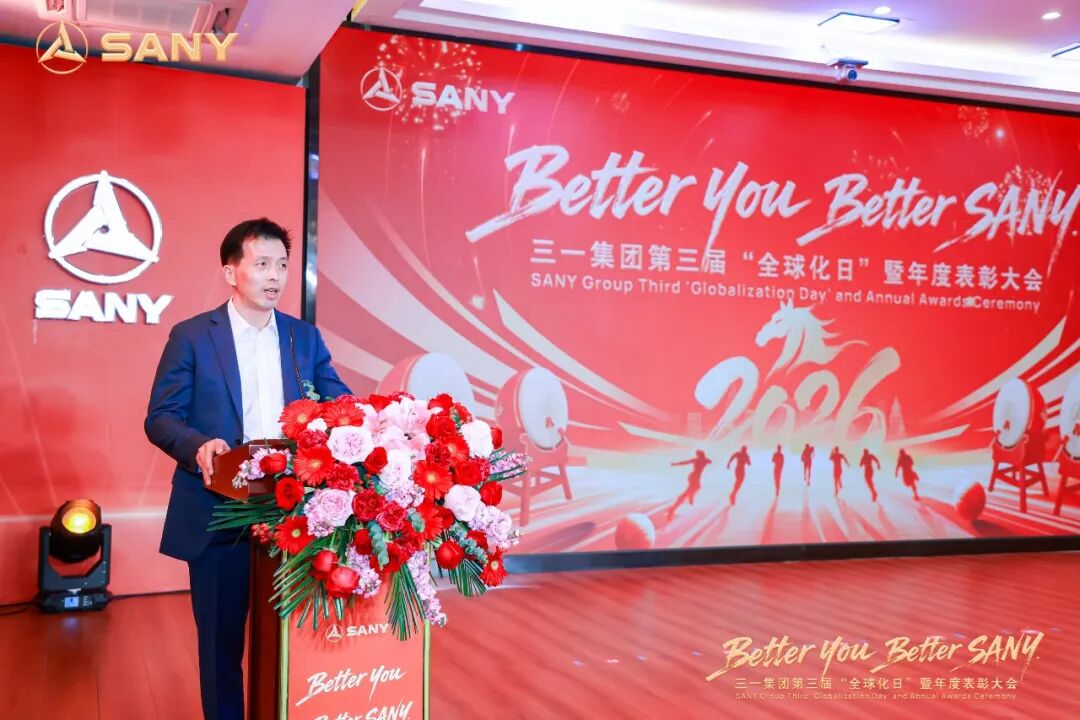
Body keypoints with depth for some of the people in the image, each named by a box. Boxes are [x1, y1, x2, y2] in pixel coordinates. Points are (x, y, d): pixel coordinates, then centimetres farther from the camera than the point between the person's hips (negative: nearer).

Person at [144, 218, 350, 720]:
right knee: (221, 638, 10)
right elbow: (160, 418, -4)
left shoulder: (305, 337, 8)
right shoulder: (191, 336, -1)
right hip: (218, 513, -2)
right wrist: (198, 446, -24)